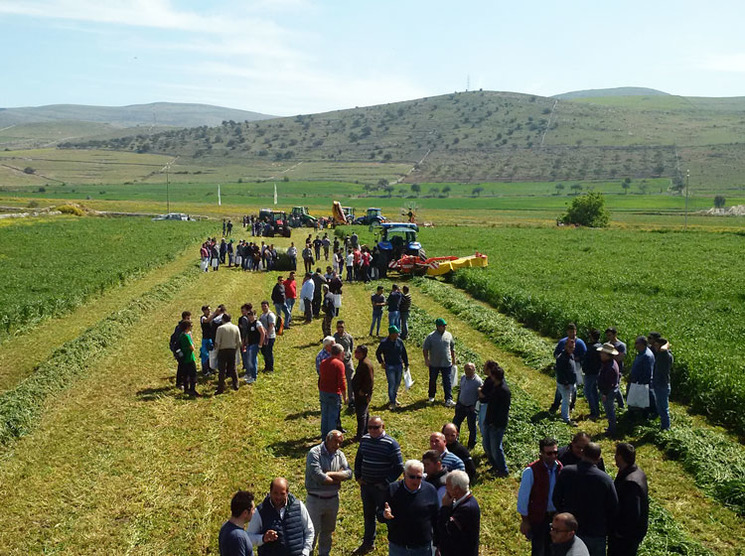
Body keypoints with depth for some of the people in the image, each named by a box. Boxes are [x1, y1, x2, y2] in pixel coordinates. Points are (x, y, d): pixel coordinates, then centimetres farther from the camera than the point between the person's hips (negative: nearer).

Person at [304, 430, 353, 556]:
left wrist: (330, 474, -20)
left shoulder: (339, 455, 1)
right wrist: (336, 480, -13)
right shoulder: (315, 453, -17)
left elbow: (349, 473, -9)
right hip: (315, 499, -6)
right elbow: (318, 476, -26)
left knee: (328, 531, 21)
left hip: (333, 499, 6)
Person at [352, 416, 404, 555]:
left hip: (382, 488, -6)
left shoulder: (391, 443, -16)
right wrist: (358, 477, 8)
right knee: (368, 515, 20)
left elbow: (399, 467, -13)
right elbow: (358, 459, 18)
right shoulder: (364, 439, 2)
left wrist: (385, 483, -14)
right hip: (366, 485, 6)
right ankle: (368, 543, 37)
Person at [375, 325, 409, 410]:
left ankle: (395, 398, 34)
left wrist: (406, 364, 11)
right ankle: (392, 402, 2)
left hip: (399, 366, 4)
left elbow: (404, 353, 10)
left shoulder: (399, 341, -1)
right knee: (392, 384, -6)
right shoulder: (384, 342, -11)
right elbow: (378, 353, 4)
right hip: (389, 367, -4)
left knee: (397, 383, 14)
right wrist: (381, 362, -2)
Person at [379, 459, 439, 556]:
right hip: (397, 547, 0)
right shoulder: (392, 490, -7)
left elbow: (436, 519, 2)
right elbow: (379, 515, -2)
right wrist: (384, 515, -25)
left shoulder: (430, 490, -5)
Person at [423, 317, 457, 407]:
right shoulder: (431, 336, -10)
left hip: (447, 363, 2)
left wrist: (453, 358, 14)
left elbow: (452, 347, 13)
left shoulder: (448, 335, 1)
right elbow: (425, 349, -4)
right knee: (433, 380, 15)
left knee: (447, 382, -2)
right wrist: (426, 359, -10)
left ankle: (448, 400, 0)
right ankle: (431, 396, 35)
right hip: (434, 364, -1)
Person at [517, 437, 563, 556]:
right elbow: (523, 497, -12)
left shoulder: (560, 468, -6)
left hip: (556, 516, 4)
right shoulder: (531, 471, -19)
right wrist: (525, 520, -8)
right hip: (538, 517, -4)